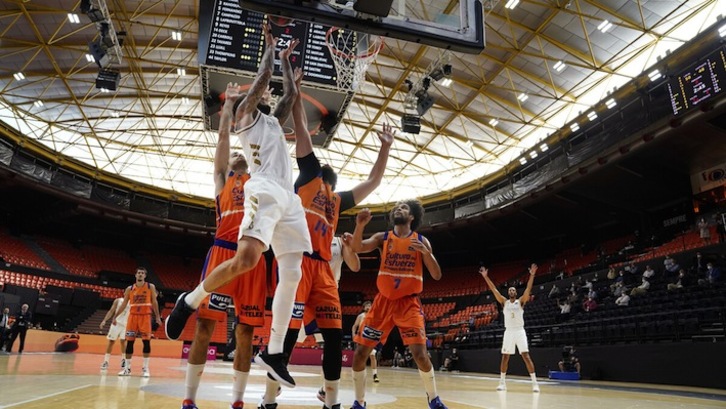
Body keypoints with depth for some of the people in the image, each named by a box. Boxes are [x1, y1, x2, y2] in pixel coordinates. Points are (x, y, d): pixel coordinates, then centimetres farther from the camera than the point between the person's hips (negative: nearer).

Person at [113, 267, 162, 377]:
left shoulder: (151, 287, 2)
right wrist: (115, 316, 5)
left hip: (145, 316, -2)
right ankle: (127, 368, 13)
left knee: (146, 341, -5)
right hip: (133, 316, 2)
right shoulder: (130, 288, 6)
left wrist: (157, 316, -2)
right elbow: (124, 304, 11)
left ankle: (145, 368, 1)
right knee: (129, 342, 3)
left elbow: (154, 302, 4)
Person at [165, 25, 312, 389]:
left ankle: (273, 352, 3)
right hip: (264, 191, -7)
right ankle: (189, 302, -2)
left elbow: (291, 92, 35)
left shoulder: (275, 121, 33)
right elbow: (263, 75, 8)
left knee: (291, 275, -2)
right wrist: (270, 45, 23)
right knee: (246, 259, -28)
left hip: (289, 197, 8)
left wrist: (286, 57, 44)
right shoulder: (245, 113, 14)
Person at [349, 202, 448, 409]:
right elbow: (357, 248, -16)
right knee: (360, 352, -2)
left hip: (409, 302, -1)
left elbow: (437, 275, -2)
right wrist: (360, 226, -34)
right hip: (383, 301, 2)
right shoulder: (382, 237, 2)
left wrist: (426, 252, -20)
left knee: (420, 353, -12)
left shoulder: (421, 241, 2)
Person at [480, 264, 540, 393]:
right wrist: (485, 276, -5)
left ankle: (534, 383, -5)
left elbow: (528, 289, -10)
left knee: (526, 356, -9)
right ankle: (502, 382, 13)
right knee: (505, 357, 5)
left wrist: (532, 275, -22)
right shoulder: (504, 302, 8)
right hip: (508, 332, 3)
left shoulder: (521, 301, 3)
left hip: (520, 331, -2)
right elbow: (494, 289, 2)